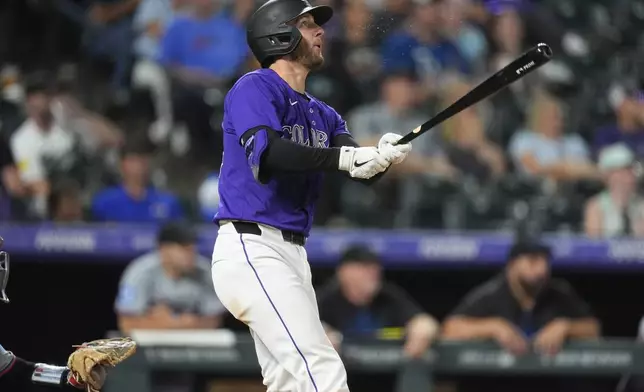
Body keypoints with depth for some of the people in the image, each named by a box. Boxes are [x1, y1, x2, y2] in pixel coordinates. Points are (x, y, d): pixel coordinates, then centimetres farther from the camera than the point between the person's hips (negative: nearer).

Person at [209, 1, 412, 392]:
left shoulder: (323, 114, 19)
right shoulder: (255, 89, -5)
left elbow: (360, 168, 2)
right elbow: (265, 153, -25)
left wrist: (382, 156, -21)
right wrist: (345, 158, -33)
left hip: (293, 255, 9)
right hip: (252, 248, -9)